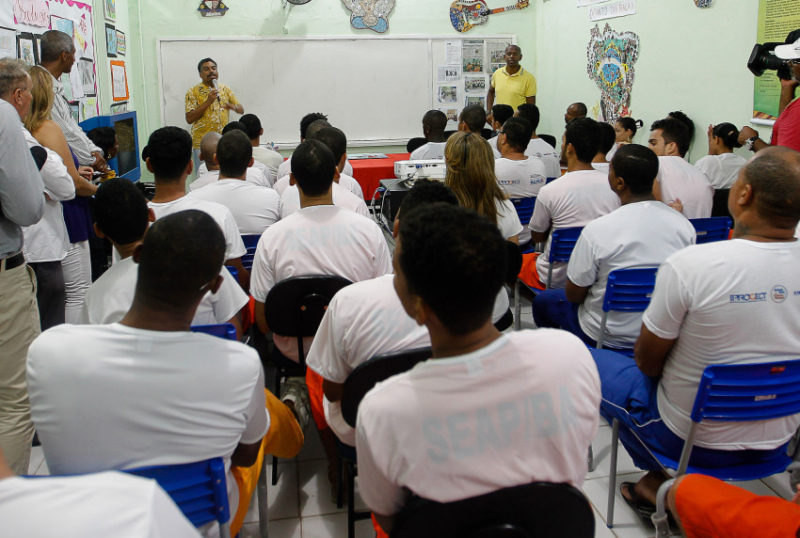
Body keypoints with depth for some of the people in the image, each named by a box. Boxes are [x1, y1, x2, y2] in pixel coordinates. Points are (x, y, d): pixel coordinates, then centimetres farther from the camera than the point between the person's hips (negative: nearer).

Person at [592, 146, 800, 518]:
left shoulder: (688, 264, -28)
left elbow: (647, 362, -16)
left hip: (692, 440, -5)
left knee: (592, 361, 16)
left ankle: (662, 481, 21)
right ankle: (658, 483, 28)